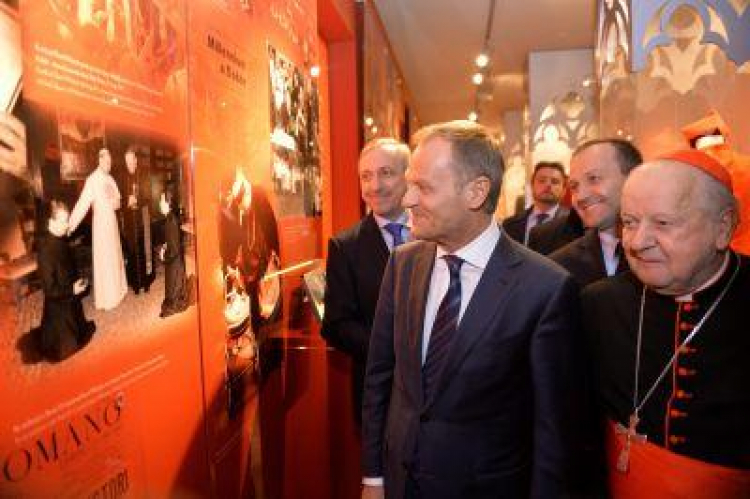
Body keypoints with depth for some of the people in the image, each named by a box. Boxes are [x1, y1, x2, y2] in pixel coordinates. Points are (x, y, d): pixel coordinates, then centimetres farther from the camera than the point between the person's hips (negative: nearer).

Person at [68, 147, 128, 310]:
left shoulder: (110, 179, 8)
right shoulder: (92, 180, -15)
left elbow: (117, 197, 17)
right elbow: (82, 203, -23)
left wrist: (117, 203, -6)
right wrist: (71, 224, -29)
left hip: (112, 221, 7)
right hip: (101, 222, -7)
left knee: (115, 256, 15)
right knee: (104, 259, -1)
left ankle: (116, 290, 29)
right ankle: (105, 298, 8)